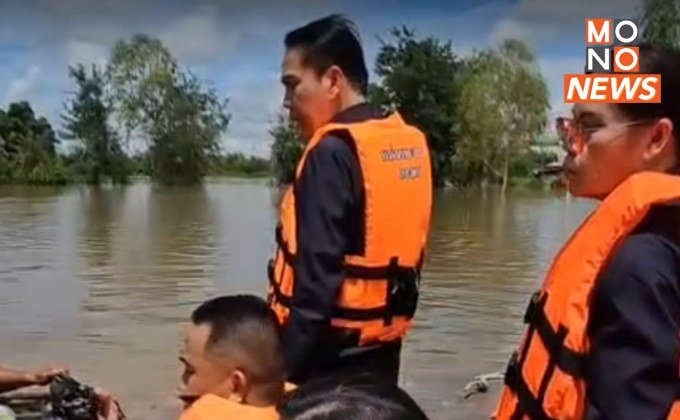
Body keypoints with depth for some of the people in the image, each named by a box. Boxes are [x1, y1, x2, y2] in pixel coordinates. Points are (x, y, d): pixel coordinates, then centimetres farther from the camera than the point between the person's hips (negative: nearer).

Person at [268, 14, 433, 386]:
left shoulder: (333, 153, -17)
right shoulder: (410, 142, 7)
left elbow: (316, 282, -22)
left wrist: (284, 371, -18)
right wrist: (384, 322, 18)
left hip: (330, 356, -8)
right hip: (381, 351, 8)